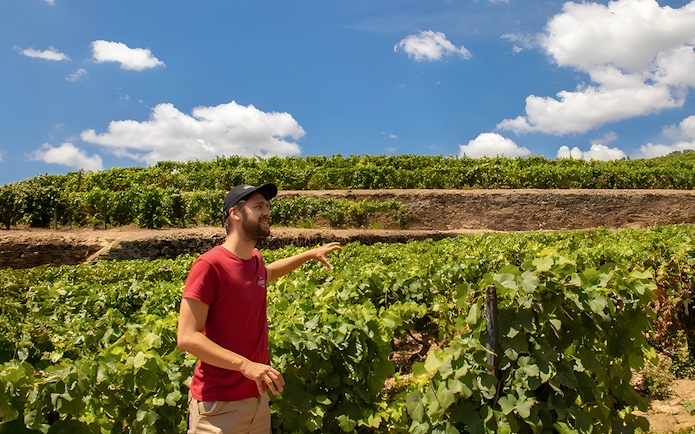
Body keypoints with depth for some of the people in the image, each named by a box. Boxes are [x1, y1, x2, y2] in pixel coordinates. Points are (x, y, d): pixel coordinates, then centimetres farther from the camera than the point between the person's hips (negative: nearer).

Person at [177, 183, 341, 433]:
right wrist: (244, 365, -28)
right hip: (219, 405, -7)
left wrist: (311, 254, 26)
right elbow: (186, 338, -20)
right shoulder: (209, 265, -19)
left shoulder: (255, 260, 4)